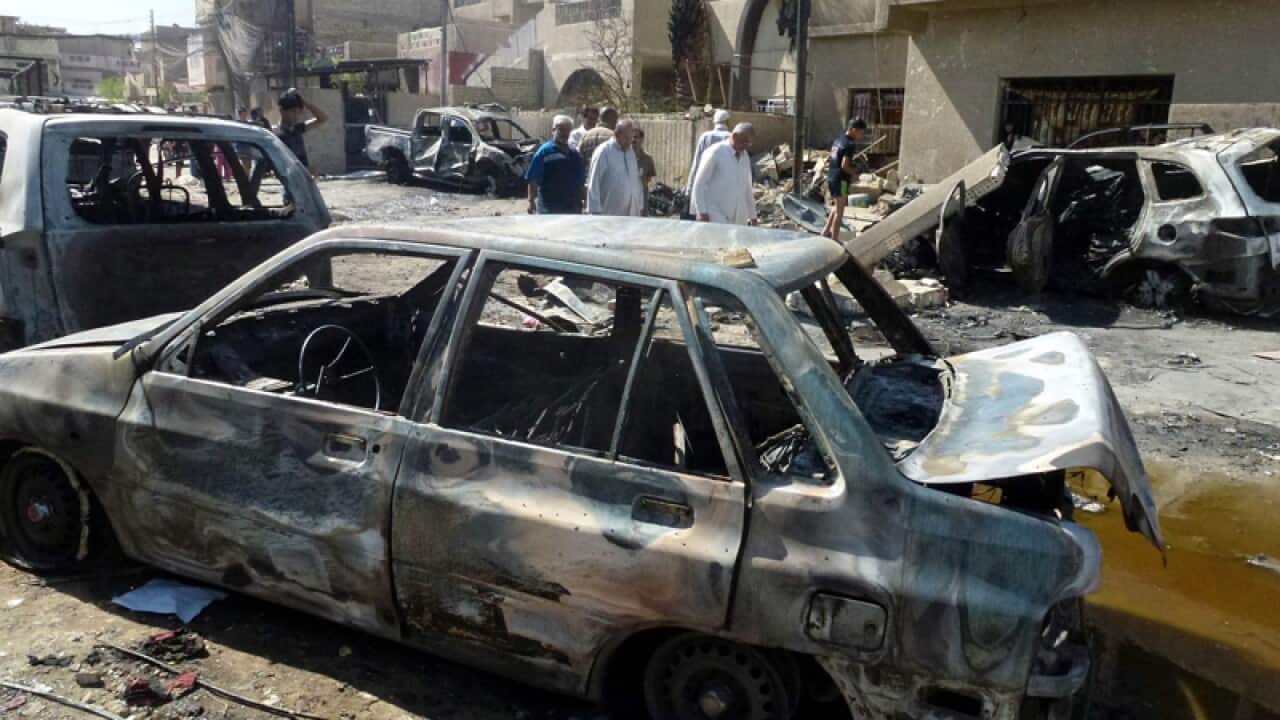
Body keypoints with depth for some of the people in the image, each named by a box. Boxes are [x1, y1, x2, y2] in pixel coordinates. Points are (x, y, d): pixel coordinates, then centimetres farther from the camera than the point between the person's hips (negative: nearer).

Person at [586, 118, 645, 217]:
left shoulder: (631, 152, 13)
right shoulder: (604, 152, -7)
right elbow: (594, 183, -9)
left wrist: (640, 205, 16)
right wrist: (596, 210, -12)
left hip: (632, 212, 6)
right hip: (610, 213, -6)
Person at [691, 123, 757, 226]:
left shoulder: (745, 157, 12)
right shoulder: (715, 153, -8)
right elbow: (699, 184, -8)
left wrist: (752, 216, 19)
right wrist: (702, 213, -13)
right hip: (714, 217, -6)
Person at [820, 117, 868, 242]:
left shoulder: (838, 140, 11)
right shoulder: (850, 144, -16)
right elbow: (844, 165, -23)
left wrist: (852, 169, 14)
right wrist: (854, 173, -7)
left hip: (831, 178, 9)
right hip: (841, 180, -9)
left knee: (837, 208, 23)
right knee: (839, 211, 0)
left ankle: (826, 232, 23)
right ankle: (834, 239, 5)